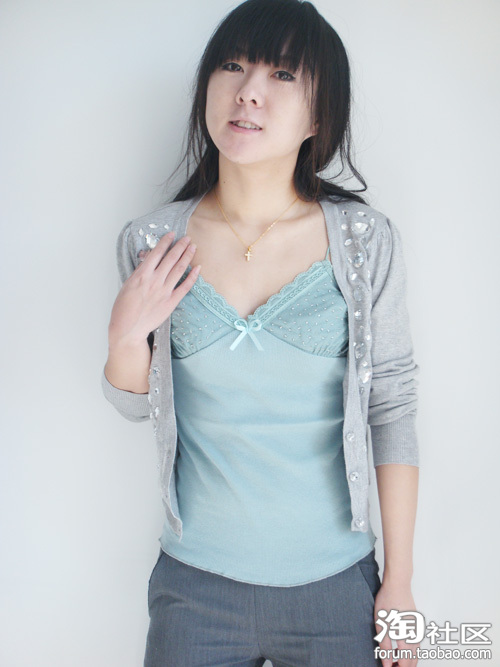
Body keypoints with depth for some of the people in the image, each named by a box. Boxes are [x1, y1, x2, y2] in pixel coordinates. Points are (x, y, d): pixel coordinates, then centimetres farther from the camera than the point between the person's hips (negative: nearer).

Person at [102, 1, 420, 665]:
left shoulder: (365, 241, -10)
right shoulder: (151, 243, -6)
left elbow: (393, 410, -4)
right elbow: (138, 406, 6)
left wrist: (400, 582, -2)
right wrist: (127, 333, -15)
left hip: (335, 585, 0)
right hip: (196, 583, 1)